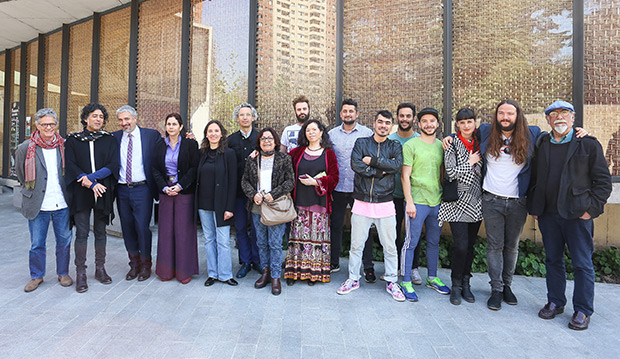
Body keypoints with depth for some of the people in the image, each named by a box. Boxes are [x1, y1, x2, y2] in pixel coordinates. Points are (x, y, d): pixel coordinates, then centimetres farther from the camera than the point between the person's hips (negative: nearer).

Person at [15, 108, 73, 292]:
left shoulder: (65, 145, 1)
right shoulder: (25, 148, -3)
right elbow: (20, 174, 10)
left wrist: (65, 190, 10)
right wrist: (32, 189, 11)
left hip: (62, 203, 1)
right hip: (38, 205, -1)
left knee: (64, 241, 10)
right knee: (37, 244, 9)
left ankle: (63, 273, 26)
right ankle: (36, 276, 27)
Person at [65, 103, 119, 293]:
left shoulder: (109, 140, 6)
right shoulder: (73, 140, 5)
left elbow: (113, 165, -3)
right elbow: (71, 165, -4)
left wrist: (91, 177, -15)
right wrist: (93, 184, -14)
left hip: (103, 192, 1)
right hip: (80, 193, -1)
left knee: (100, 232, 9)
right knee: (82, 233, 0)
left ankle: (100, 269, 20)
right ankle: (80, 273, 10)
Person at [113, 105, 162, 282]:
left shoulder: (152, 135, -2)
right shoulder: (115, 137, 8)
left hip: (142, 189, -4)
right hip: (122, 190, 4)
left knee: (142, 227, -2)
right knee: (127, 228, 11)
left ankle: (145, 265, 17)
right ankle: (134, 264, 27)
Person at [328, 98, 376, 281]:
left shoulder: (367, 133, 2)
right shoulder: (332, 134, 8)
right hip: (337, 189, 2)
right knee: (336, 225, 10)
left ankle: (368, 267, 15)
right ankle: (334, 262, 26)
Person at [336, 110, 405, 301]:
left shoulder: (395, 146, 8)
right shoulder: (361, 143, 6)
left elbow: (397, 165, -12)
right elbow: (355, 164, -12)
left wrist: (372, 160, -13)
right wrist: (381, 171, -11)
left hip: (385, 203, 0)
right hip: (362, 203, 0)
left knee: (390, 246, 8)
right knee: (356, 244, 9)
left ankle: (392, 282, 25)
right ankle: (353, 279, 26)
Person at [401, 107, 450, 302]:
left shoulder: (441, 146, 12)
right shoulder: (410, 145, -4)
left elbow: (443, 174, 17)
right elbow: (405, 176, -7)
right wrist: (409, 201, -13)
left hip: (437, 202, 6)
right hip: (417, 202, -5)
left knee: (434, 242, 15)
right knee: (411, 242, -1)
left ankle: (432, 278, 31)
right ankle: (406, 282, 10)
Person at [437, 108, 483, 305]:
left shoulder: (479, 143, 11)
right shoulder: (452, 144, -5)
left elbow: (482, 171, 19)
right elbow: (451, 172, -14)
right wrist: (470, 162, -7)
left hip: (476, 202, 5)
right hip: (457, 201, -5)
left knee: (470, 245, 10)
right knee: (461, 245, -8)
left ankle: (465, 283, 25)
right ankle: (456, 286, 11)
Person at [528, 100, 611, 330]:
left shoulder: (589, 145, 1)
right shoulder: (540, 145, 9)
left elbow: (603, 181, 0)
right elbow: (533, 178, 12)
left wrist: (592, 208, -8)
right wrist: (534, 207, 6)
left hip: (578, 215, -3)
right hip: (547, 215, 3)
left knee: (582, 264, 4)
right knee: (552, 260, 13)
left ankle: (583, 311, 18)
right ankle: (555, 302, 27)